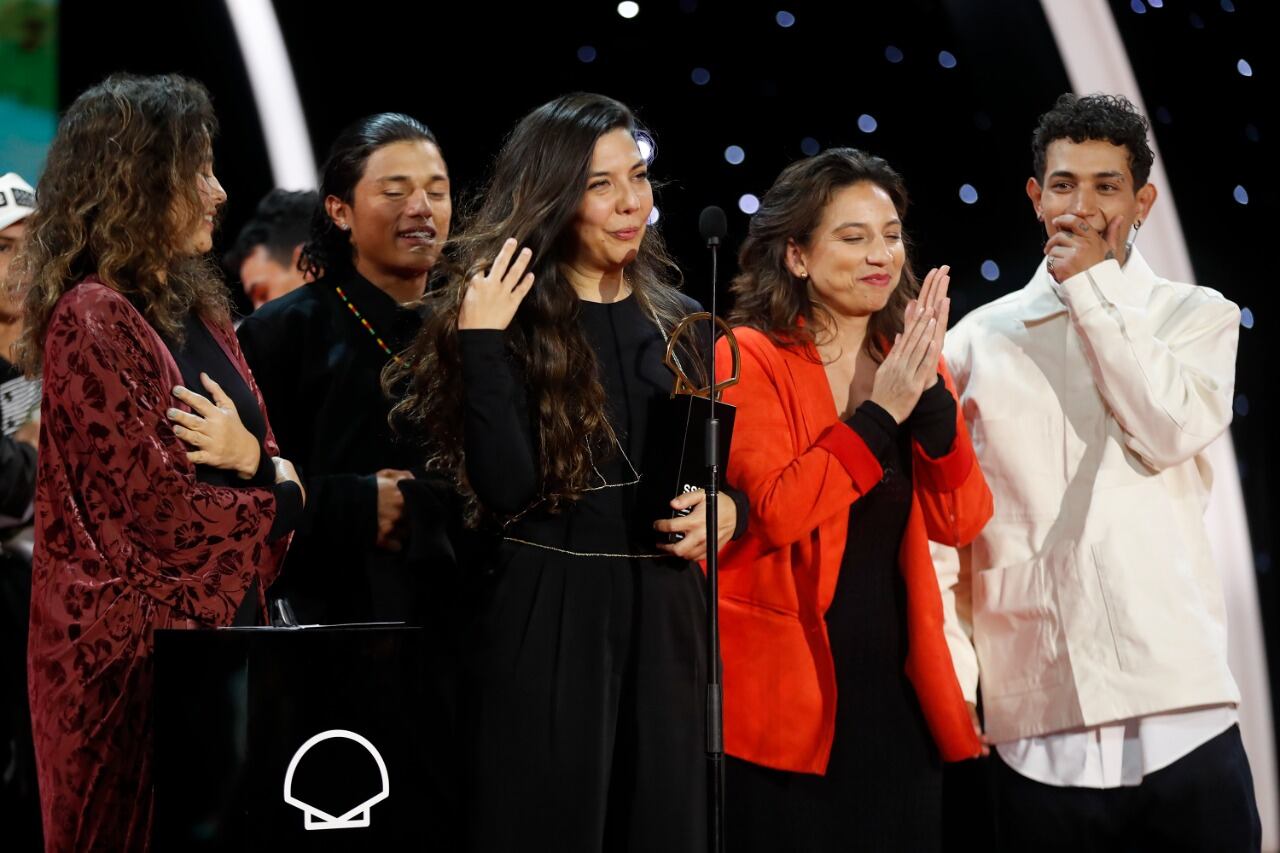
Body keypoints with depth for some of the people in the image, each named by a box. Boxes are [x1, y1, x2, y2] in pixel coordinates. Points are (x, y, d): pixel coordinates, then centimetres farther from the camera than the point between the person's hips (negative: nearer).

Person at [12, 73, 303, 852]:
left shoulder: (194, 308, 13)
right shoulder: (91, 320, -15)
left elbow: (278, 472, 13)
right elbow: (153, 511, -19)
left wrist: (250, 458, -11)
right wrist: (278, 498, -2)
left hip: (221, 625, 8)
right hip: (135, 649, -8)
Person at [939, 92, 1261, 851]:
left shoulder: (1198, 318, 9)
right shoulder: (982, 339, 11)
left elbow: (1170, 431, -10)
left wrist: (1090, 286, -3)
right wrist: (953, 682, 1)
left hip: (1179, 721, -1)